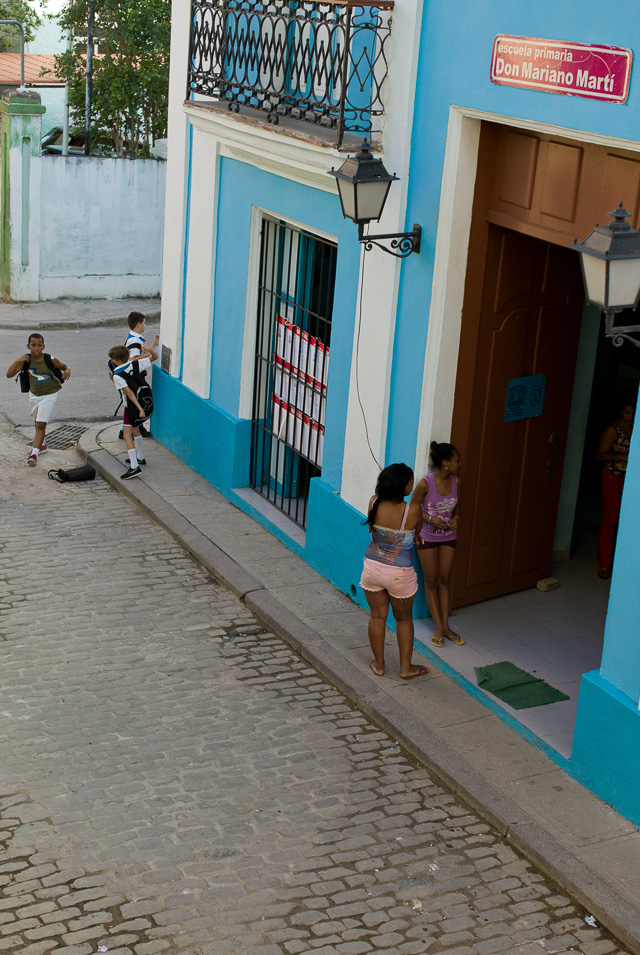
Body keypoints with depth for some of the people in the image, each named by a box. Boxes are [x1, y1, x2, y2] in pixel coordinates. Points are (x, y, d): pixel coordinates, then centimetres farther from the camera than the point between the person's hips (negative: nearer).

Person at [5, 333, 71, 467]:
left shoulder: (50, 360, -18)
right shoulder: (26, 360, -13)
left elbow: (65, 366, 0)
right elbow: (9, 375, -18)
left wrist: (68, 371, -25)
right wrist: (17, 361, -32)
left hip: (49, 396, -4)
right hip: (34, 395, 4)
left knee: (41, 424, -16)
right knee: (37, 423, 24)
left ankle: (34, 453, -20)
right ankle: (42, 445, 49)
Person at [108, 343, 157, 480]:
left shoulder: (117, 375, -19)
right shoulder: (135, 364, -2)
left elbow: (129, 392, -25)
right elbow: (154, 357, 5)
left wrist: (139, 408, -26)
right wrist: (150, 349, -17)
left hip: (131, 406, -8)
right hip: (142, 402, 8)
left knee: (127, 436, -9)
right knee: (135, 430, 26)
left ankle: (134, 467, -19)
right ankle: (140, 458, 41)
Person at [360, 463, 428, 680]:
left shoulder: (374, 503, -12)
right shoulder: (412, 510, -23)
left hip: (372, 568, 3)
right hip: (400, 573, -3)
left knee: (377, 616, 19)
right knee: (404, 618, 18)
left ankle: (378, 664, 31)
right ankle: (406, 667, 28)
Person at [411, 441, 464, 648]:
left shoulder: (456, 481, -8)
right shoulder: (425, 484, -23)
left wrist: (456, 518, -11)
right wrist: (431, 519, -25)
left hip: (448, 536, 4)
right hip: (427, 536, -4)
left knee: (445, 580, 10)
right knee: (431, 581, 5)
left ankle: (445, 626, 19)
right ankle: (439, 628, 13)